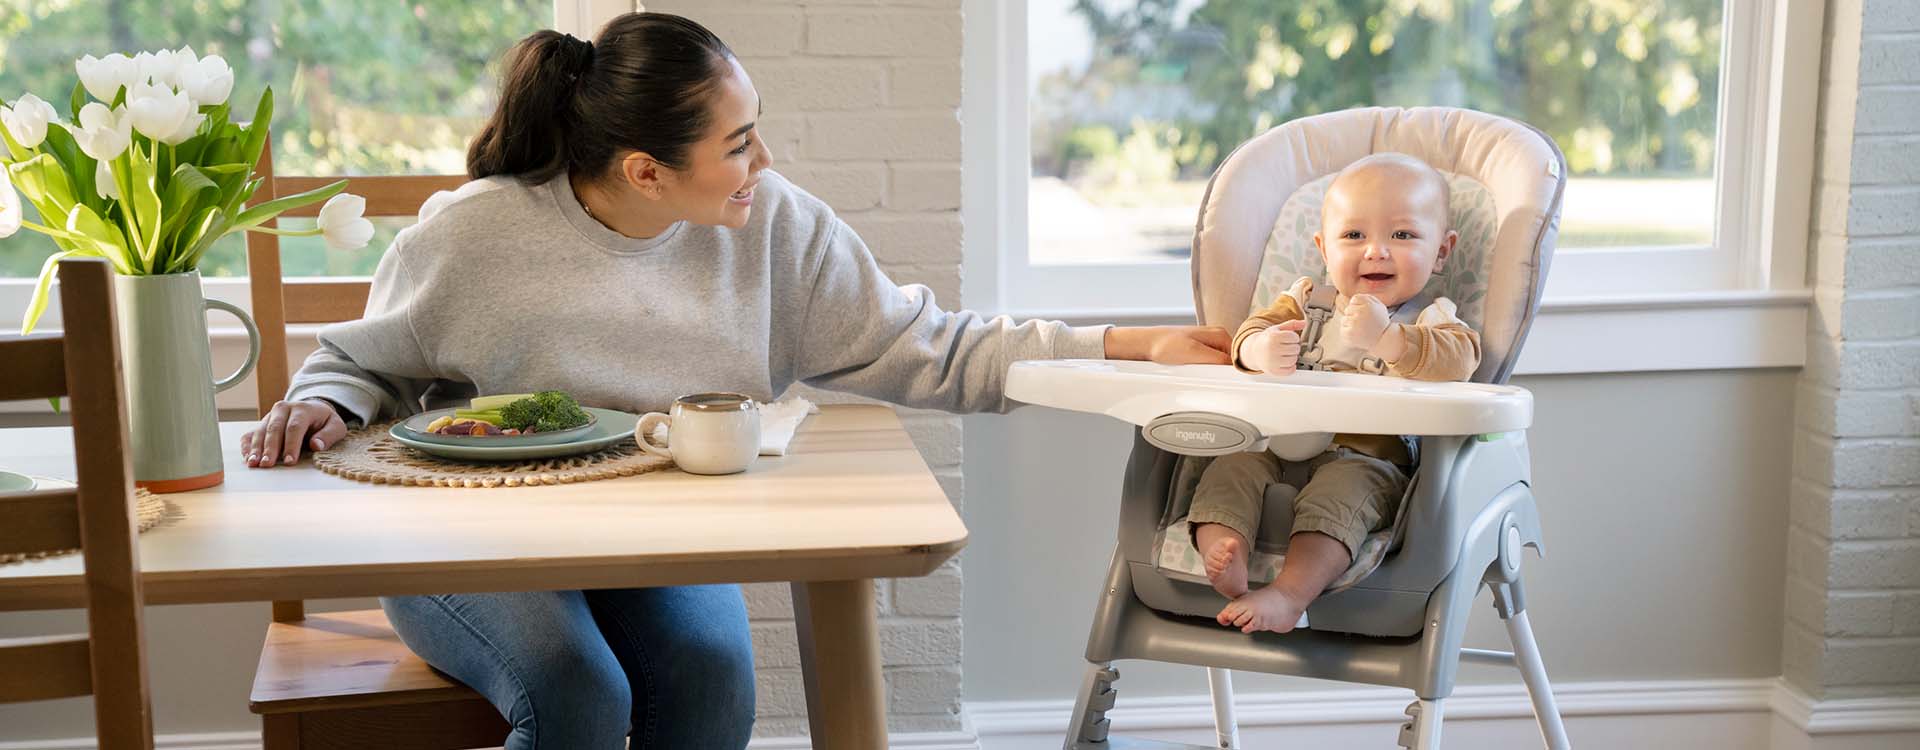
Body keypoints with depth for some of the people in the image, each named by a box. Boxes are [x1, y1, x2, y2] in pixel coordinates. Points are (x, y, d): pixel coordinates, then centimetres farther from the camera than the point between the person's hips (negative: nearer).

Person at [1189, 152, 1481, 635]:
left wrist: (1386, 337, -30)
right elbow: (1250, 332, 9)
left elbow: (1456, 360, -14)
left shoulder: (1430, 318, 7)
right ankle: (1221, 557, -40)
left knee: (1338, 490, -34)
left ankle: (1290, 593, -47)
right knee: (1231, 468, -22)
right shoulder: (1307, 300, 18)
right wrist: (1263, 350, -18)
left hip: (1368, 458, -4)